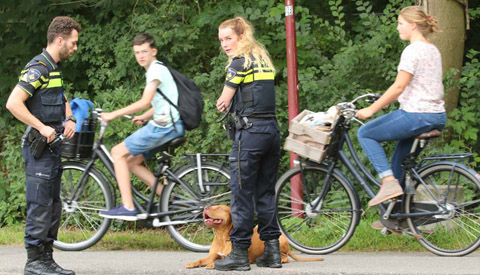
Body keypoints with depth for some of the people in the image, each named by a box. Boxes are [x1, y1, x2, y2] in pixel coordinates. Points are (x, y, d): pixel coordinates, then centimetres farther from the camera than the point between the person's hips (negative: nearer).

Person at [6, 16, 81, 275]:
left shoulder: (54, 68, 15)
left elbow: (62, 100, 32)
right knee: (40, 205, -8)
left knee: (53, 206, 12)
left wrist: (69, 119, 11)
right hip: (39, 147, -10)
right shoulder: (38, 68, -15)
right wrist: (42, 127, -22)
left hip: (53, 146, 10)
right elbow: (13, 103, -24)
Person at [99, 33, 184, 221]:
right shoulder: (154, 70, 21)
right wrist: (143, 118, 20)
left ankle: (128, 207, -13)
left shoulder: (156, 70, -11)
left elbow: (145, 102, -20)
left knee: (118, 153, -8)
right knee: (132, 161, 14)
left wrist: (114, 114, -16)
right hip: (165, 125, 10)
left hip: (165, 126, -10)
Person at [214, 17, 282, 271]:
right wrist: (230, 103, 7)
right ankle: (272, 249, 11)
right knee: (266, 191, 12)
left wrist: (223, 104, 17)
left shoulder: (239, 61, -8)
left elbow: (223, 100, -3)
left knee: (242, 192, -3)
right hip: (272, 128, 8)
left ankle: (239, 252, -2)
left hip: (250, 131, -8)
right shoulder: (263, 59, 17)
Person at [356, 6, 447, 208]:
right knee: (399, 162, 19)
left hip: (417, 115, -10)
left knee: (366, 134, -1)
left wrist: (371, 109, -14)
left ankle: (389, 181, -13)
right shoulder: (433, 50, 17)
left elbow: (399, 87, -18)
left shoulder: (413, 51, -12)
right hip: (438, 117, 10)